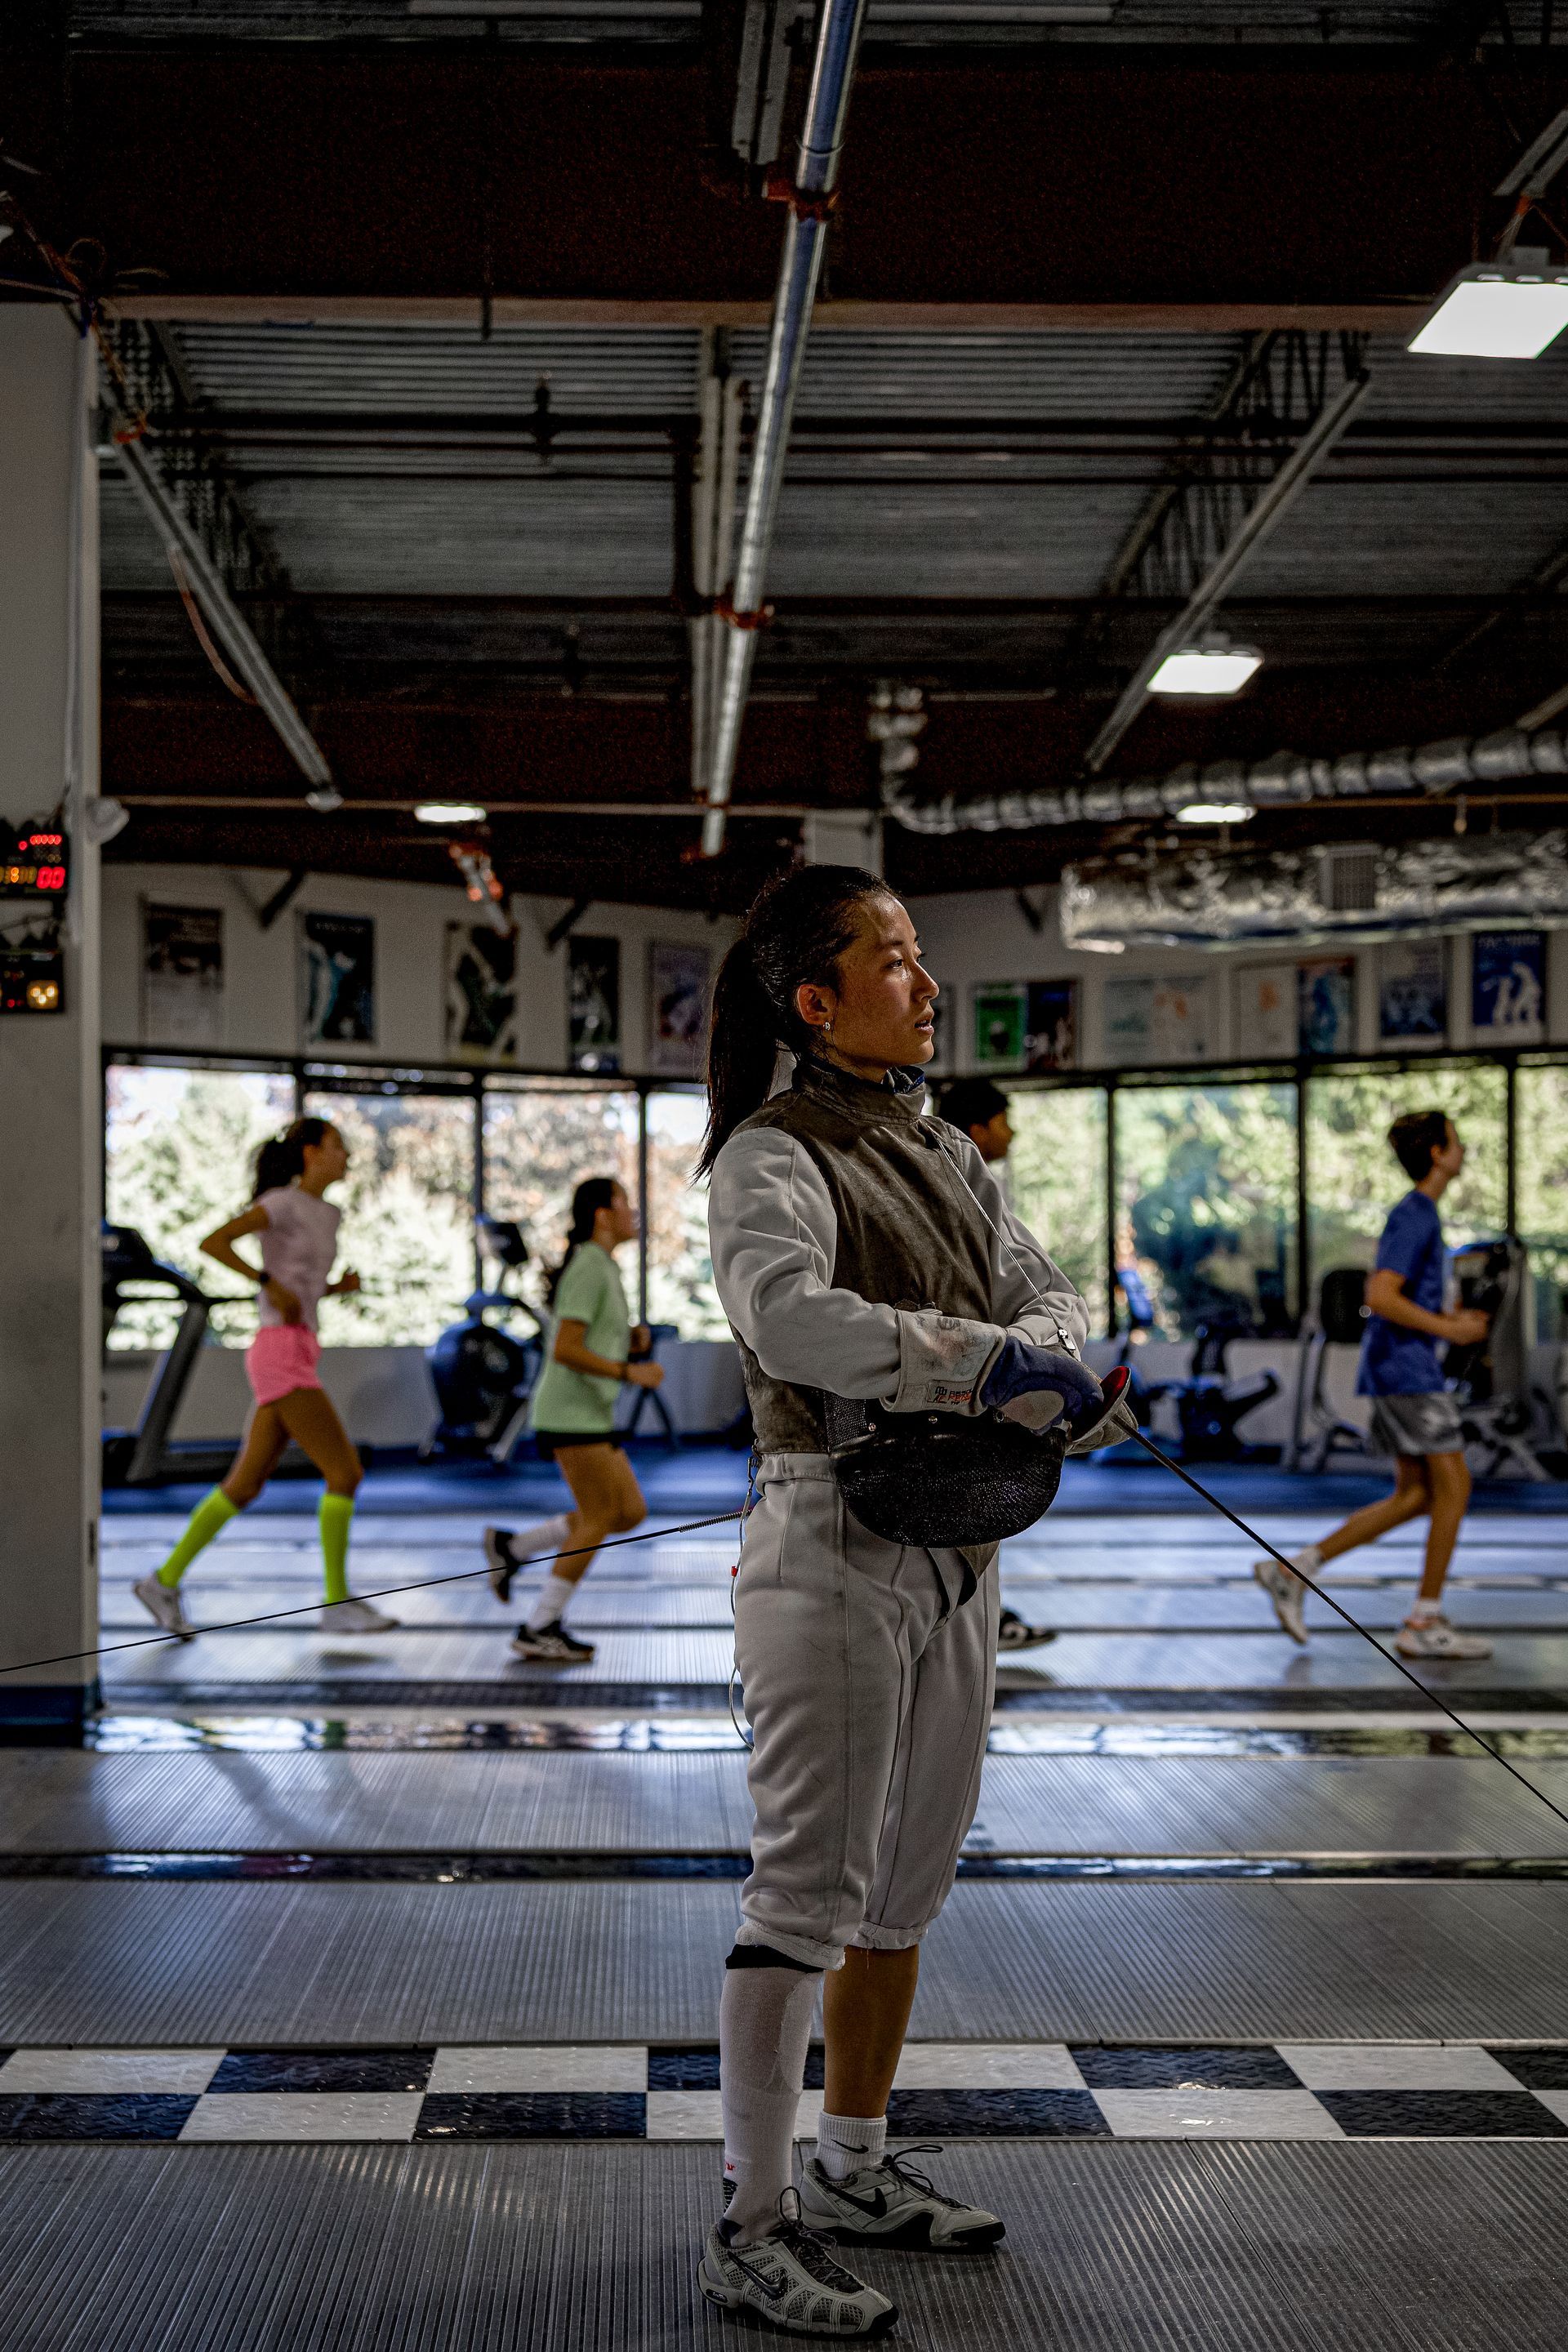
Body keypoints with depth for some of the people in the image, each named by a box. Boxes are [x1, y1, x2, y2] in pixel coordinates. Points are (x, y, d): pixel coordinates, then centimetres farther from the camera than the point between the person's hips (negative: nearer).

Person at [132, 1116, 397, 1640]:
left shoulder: (328, 1214, 20)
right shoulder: (281, 1201, -7)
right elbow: (211, 1243, -16)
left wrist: (341, 1286, 10)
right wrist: (271, 1284, -20)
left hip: (293, 1364, 9)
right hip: (281, 1356, -9)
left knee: (245, 1485, 10)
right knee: (346, 1473, -11)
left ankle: (165, 1582, 16)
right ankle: (337, 1602, -9)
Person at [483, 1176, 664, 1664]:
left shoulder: (603, 1269, 17)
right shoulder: (588, 1268, -14)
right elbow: (565, 1350, -21)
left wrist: (634, 1343, 7)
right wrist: (629, 1373, -21)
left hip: (592, 1415, 10)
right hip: (571, 1413, -10)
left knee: (631, 1513, 7)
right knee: (599, 1518, -9)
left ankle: (512, 1546, 13)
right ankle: (539, 1630, -4)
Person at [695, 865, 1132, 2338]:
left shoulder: (948, 1154, 15)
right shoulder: (772, 1158, -10)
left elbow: (1046, 1294, 10)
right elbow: (789, 1318, -29)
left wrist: (1033, 1360, -13)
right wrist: (981, 1356, -27)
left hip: (956, 1545, 8)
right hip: (833, 1540, -8)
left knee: (907, 1882, 16)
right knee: (809, 1892, -6)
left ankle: (854, 2171, 30)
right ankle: (748, 2231, 2)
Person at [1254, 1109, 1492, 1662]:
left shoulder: (1417, 1215, 18)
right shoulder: (1413, 1216, -13)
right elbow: (1379, 1297, -22)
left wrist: (1452, 1320, 16)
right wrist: (1448, 1329, -16)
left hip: (1396, 1370, 10)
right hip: (1408, 1369, -10)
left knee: (1416, 1495, 9)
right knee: (1453, 1485, -6)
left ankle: (1293, 1570, 8)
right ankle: (1425, 1623, -1)